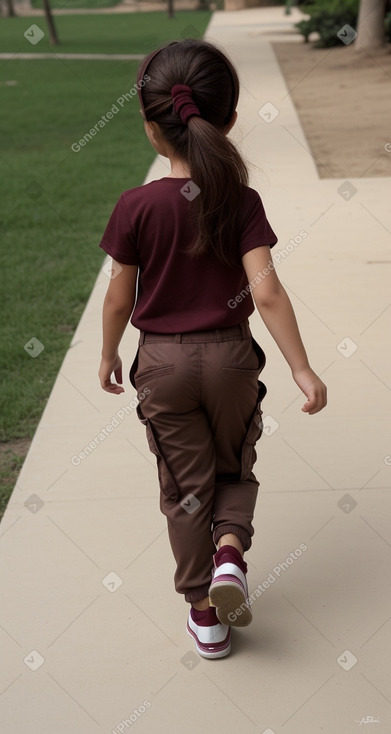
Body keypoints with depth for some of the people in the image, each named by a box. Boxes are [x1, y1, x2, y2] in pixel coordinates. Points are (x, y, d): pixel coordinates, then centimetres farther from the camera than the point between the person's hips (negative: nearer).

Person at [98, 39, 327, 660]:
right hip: (231, 356, 0)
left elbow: (119, 298, -6)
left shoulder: (136, 206, -13)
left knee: (185, 485, 14)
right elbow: (266, 291, -19)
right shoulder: (242, 201, -11)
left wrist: (109, 354, 11)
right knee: (235, 467, 24)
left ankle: (205, 612, 23)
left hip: (162, 362, 0)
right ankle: (230, 551, -1)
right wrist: (303, 371, -15)